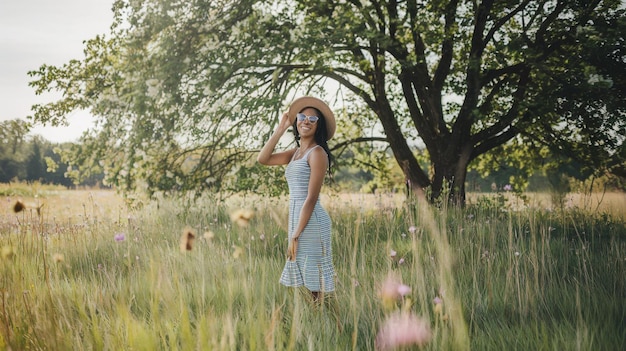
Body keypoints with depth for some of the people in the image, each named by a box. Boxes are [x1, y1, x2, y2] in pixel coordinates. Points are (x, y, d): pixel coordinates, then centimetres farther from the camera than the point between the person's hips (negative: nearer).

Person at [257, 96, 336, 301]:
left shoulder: (317, 152, -10)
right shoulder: (295, 153, 15)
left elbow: (311, 197, -15)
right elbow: (263, 159, 7)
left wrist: (296, 234, -17)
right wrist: (280, 129, 5)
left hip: (311, 221, -9)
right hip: (297, 219, 9)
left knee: (316, 280, -5)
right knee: (306, 279, 12)